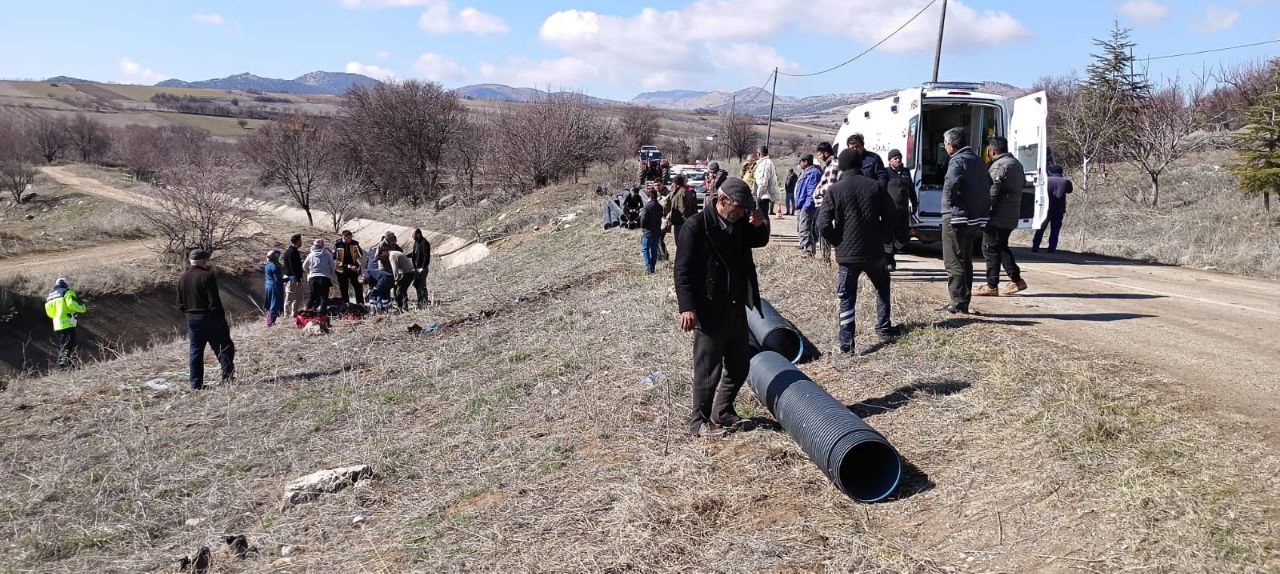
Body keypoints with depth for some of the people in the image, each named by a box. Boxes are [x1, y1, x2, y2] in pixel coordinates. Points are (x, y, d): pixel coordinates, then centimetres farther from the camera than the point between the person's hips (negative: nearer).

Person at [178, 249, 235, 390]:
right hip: (210, 319, -7)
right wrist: (222, 318, -12)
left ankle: (196, 383, 10)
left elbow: (180, 303, 12)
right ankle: (228, 376, -3)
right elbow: (214, 302, -18)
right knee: (225, 348, 3)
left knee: (195, 352, 10)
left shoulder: (182, 277, 8)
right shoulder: (207, 276, -14)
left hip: (191, 319, 7)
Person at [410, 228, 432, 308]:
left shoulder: (424, 243, -16)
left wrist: (423, 268, -23)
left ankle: (424, 302, -1)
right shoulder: (416, 242, 12)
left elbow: (426, 256, -20)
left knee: (422, 285, -7)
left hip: (422, 268, -10)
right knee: (416, 285, 14)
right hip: (416, 268, 10)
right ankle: (420, 301, 23)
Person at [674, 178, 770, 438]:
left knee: (738, 367, 16)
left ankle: (723, 412, 34)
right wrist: (687, 307, -22)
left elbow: (758, 241, 24)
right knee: (708, 369, 2)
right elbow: (683, 270, -16)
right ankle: (700, 421, 16)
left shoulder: (739, 223, 6)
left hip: (737, 308, 8)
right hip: (709, 311, -8)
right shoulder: (697, 226, -15)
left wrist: (760, 225, 1)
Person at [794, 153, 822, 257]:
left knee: (804, 230, -13)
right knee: (800, 230, 16)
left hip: (806, 207, -11)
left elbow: (811, 192, -21)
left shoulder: (814, 173, -14)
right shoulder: (804, 173, 20)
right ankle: (804, 248, 22)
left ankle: (808, 251, -14)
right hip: (801, 206, 11)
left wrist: (807, 206, -24)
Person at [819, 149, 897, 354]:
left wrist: (836, 242, 2)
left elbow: (823, 223, -12)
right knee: (882, 288, 28)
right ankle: (884, 328, 31)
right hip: (874, 251, 2)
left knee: (847, 299, 3)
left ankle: (846, 344, -5)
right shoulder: (874, 186, 1)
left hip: (847, 254, -2)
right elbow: (890, 215, 2)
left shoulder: (835, 190, -6)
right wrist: (880, 236, 14)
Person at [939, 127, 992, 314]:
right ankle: (964, 302, 18)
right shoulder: (977, 160, 15)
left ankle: (957, 303, -5)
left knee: (953, 262, -4)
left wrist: (949, 202, -19)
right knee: (966, 261, 14)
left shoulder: (958, 160, -14)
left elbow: (952, 182, -33)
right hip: (974, 218, 9)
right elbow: (988, 184, 24)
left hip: (956, 217, -9)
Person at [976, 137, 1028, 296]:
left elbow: (993, 191, -21)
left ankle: (992, 286, -1)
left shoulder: (1000, 165, -14)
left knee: (990, 249, -3)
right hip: (1011, 216, 10)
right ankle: (1016, 280, 18)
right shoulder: (1016, 164, 17)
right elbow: (1023, 183, 24)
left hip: (997, 216, -10)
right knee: (1002, 247, 19)